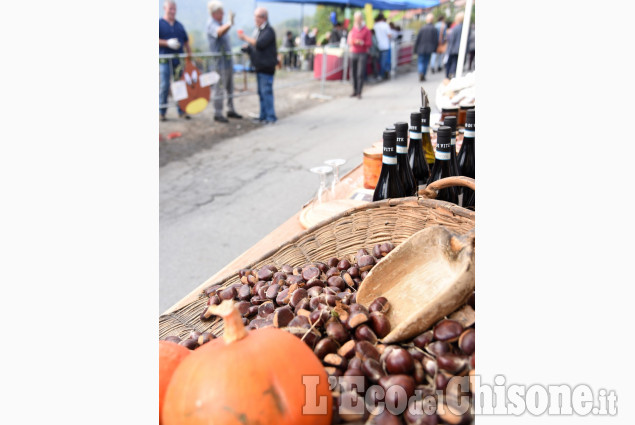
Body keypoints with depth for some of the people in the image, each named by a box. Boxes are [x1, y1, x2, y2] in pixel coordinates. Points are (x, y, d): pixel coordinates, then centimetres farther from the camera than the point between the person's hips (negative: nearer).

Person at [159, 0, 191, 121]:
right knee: (164, 86, -6)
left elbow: (186, 42, 20)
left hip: (179, 60, 4)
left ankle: (181, 111, 12)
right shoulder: (160, 23, 3)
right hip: (164, 60, -4)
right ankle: (161, 112, 2)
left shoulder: (179, 25, 17)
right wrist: (168, 43, -18)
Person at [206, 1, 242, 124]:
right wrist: (230, 23, -54)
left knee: (230, 88, 14)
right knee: (219, 89, -5)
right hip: (219, 62, -9)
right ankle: (217, 114, 1)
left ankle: (231, 110, 23)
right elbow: (219, 32, -39)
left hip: (228, 61, 9)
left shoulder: (221, 23, 13)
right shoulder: (211, 24, -15)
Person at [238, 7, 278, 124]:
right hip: (259, 66, 9)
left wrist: (246, 38, -15)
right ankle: (263, 116, 19)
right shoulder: (257, 30, 15)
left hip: (267, 66, -9)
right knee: (261, 92, 11)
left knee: (266, 91, -10)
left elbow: (260, 44, -23)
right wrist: (246, 47, 1)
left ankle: (270, 116, -3)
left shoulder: (269, 31, -11)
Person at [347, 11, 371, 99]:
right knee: (353, 73, 2)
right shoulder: (352, 30, 11)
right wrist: (351, 42, -8)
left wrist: (361, 43, -22)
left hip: (362, 54, -4)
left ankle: (359, 92, -7)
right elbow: (349, 41, 16)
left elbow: (369, 43, -5)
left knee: (360, 74, -10)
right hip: (353, 53, 4)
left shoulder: (366, 30, -2)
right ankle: (355, 90, 13)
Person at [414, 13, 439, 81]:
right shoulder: (434, 29, -3)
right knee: (426, 62, 12)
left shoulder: (422, 28, -7)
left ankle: (421, 73, -22)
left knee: (421, 61, 4)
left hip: (421, 48, -1)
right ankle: (423, 76, 12)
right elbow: (436, 40, -1)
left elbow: (417, 39, -4)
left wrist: (415, 49, 3)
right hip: (429, 49, 2)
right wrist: (435, 49, 9)